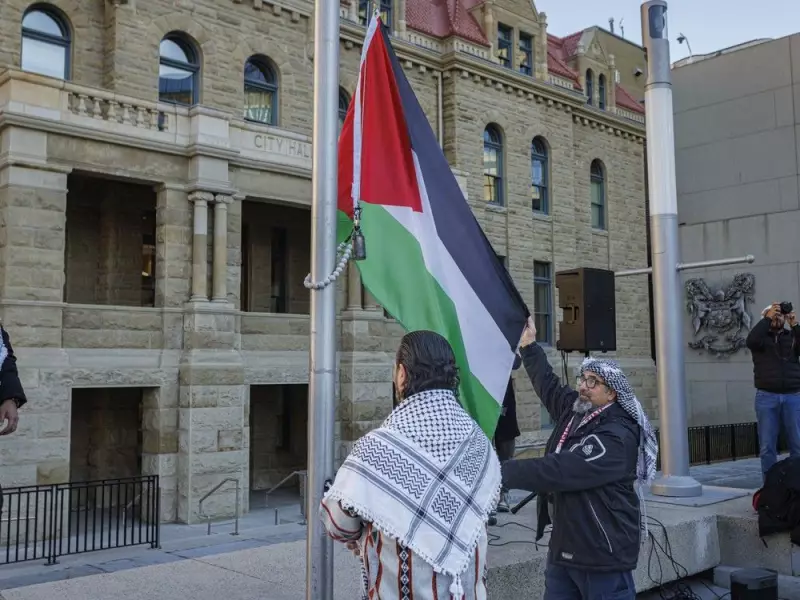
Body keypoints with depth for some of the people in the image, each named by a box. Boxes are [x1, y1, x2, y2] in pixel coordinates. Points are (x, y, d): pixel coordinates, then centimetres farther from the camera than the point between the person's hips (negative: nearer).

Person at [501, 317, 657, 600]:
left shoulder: (617, 437, -22)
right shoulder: (574, 410, 5)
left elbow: (558, 471, -30)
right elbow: (549, 386, 26)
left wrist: (502, 472, -31)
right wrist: (529, 346, 23)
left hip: (603, 553, -9)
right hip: (564, 546, 9)